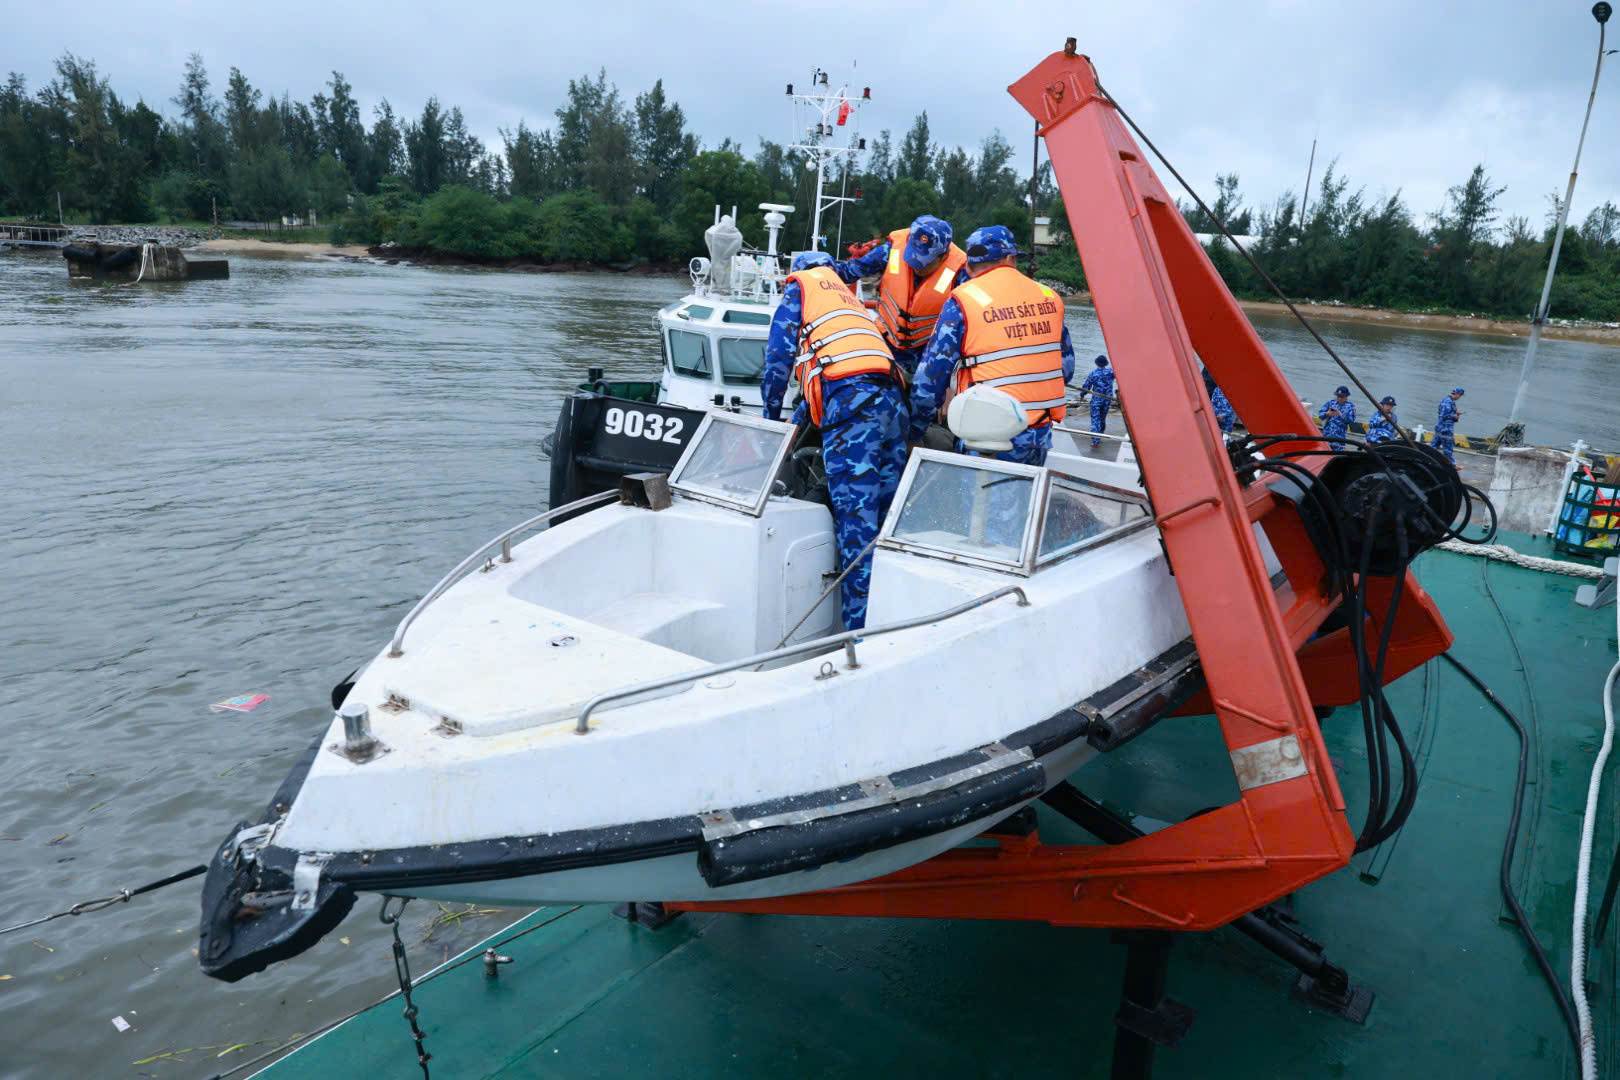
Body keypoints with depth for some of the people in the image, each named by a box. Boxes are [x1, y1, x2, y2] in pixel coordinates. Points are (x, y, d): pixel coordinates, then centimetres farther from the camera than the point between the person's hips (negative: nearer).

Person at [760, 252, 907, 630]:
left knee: (855, 526, -12)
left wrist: (770, 415, 21)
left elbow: (779, 355, 10)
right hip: (892, 398, 7)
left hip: (850, 404, -7)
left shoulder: (801, 286, 19)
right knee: (885, 518, 7)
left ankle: (860, 631, -15)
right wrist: (798, 418, 42)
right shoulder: (851, 298, 38)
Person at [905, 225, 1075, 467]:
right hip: (1041, 437, 5)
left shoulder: (962, 301, -7)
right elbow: (1066, 369, 15)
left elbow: (930, 378, -8)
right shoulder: (1048, 297, 7)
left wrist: (913, 435, 3)